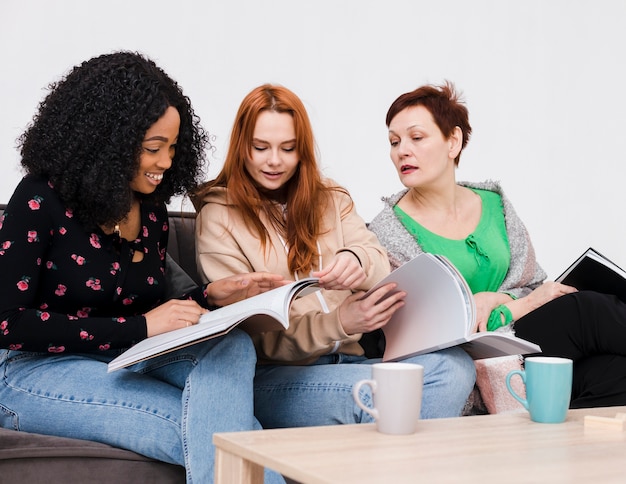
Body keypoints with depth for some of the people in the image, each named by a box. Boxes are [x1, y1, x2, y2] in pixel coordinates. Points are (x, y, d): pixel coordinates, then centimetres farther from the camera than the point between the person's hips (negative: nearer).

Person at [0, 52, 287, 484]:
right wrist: (139, 328, -19)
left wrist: (209, 297, -6)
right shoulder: (42, 199, -11)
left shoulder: (152, 210, 8)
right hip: (39, 370, -6)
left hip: (129, 363, 6)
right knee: (211, 429, -29)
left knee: (233, 346, -26)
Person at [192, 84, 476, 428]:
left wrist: (357, 260, -23)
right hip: (271, 375, -5)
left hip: (347, 361, 5)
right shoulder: (218, 215, 3)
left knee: (455, 366, -22)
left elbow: (382, 268, 3)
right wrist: (338, 324, -22)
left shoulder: (331, 200, 19)